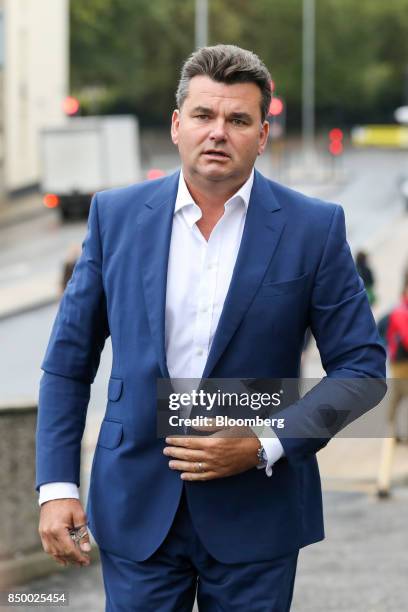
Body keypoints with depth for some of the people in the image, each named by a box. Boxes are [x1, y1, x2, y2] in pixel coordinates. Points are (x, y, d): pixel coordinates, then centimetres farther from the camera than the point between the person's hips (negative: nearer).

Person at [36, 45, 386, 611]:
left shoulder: (314, 228, -3)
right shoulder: (117, 215, 2)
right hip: (137, 509, 1)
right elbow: (69, 361, 5)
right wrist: (56, 485, -3)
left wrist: (266, 445, -13)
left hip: (254, 517, -1)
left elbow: (361, 365, -1)